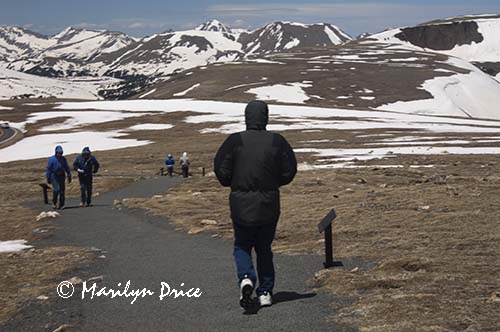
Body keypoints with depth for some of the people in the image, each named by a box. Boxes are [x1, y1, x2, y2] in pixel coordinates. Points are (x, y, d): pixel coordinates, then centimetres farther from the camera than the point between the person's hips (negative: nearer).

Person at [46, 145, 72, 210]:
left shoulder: (63, 159, 9)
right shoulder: (51, 159, -3)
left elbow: (67, 168, 14)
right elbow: (48, 169, -3)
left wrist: (69, 176, 7)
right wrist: (48, 178, -6)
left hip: (62, 176, 4)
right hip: (54, 176, -4)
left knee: (62, 190, 0)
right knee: (56, 189, -16)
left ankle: (61, 205, 7)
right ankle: (54, 203, 3)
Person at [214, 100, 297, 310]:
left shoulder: (235, 141, -8)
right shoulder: (277, 141, -3)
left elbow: (221, 168, -7)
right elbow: (290, 170, 1)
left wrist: (231, 183, 12)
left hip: (241, 203, -2)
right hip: (269, 204, 2)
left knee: (242, 246, 13)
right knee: (264, 247, 15)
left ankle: (246, 278, -14)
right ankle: (265, 292, 14)